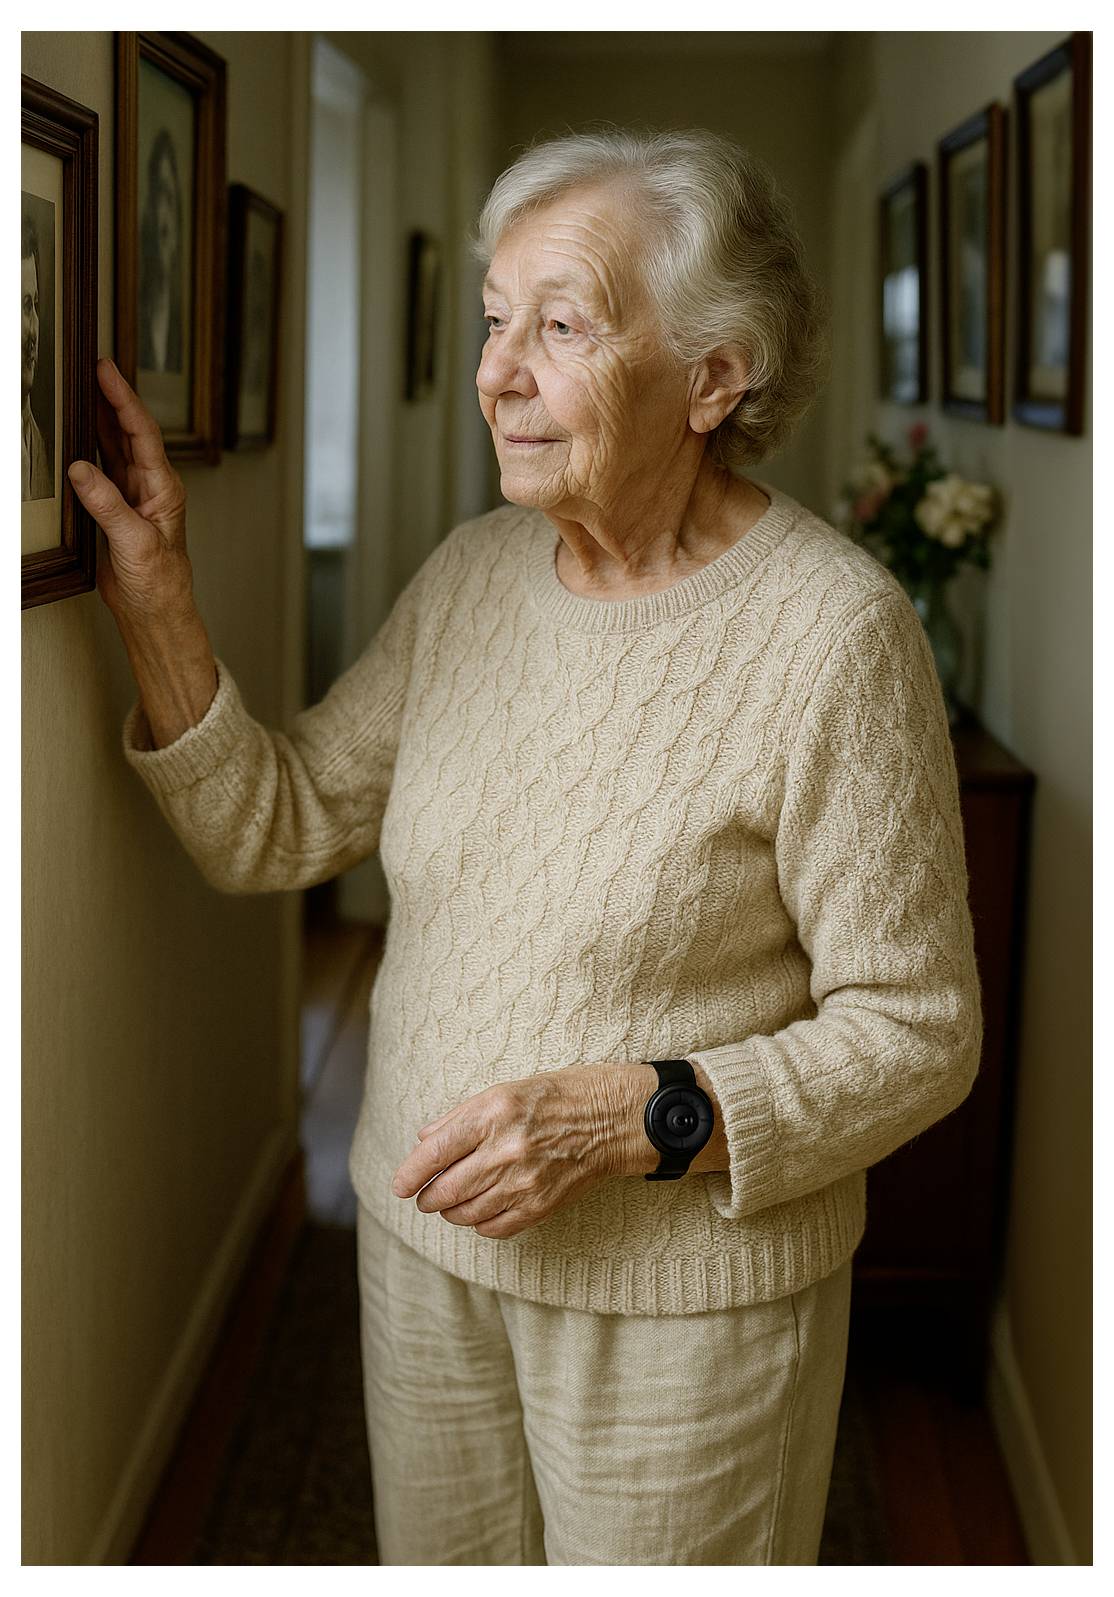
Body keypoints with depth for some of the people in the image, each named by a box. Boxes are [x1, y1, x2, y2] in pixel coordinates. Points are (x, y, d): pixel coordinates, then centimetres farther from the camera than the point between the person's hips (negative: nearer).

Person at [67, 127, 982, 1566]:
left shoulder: (835, 632, -20)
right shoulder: (472, 572, 0)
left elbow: (915, 1033, -16)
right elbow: (273, 829, 2)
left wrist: (633, 1117, -27)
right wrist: (154, 606, -10)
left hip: (684, 1286, -5)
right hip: (426, 1237, 6)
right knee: (438, 1564, 21)